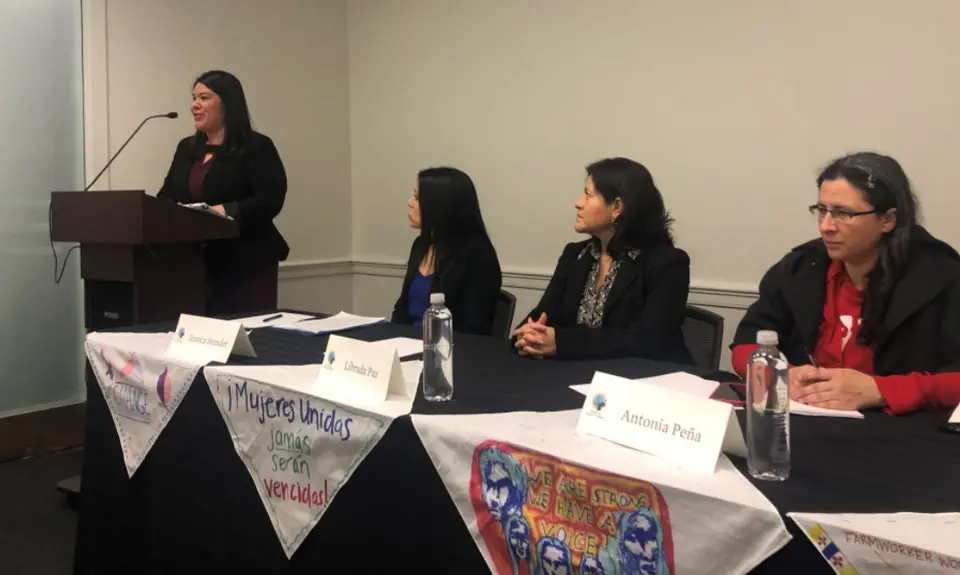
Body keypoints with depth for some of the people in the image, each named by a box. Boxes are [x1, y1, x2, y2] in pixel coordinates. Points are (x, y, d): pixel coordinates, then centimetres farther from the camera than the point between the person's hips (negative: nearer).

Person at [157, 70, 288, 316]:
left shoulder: (257, 147, -4)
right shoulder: (186, 148, 16)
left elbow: (269, 201, -14)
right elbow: (167, 195, 17)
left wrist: (226, 211, -26)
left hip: (245, 264, -5)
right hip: (196, 262, 6)